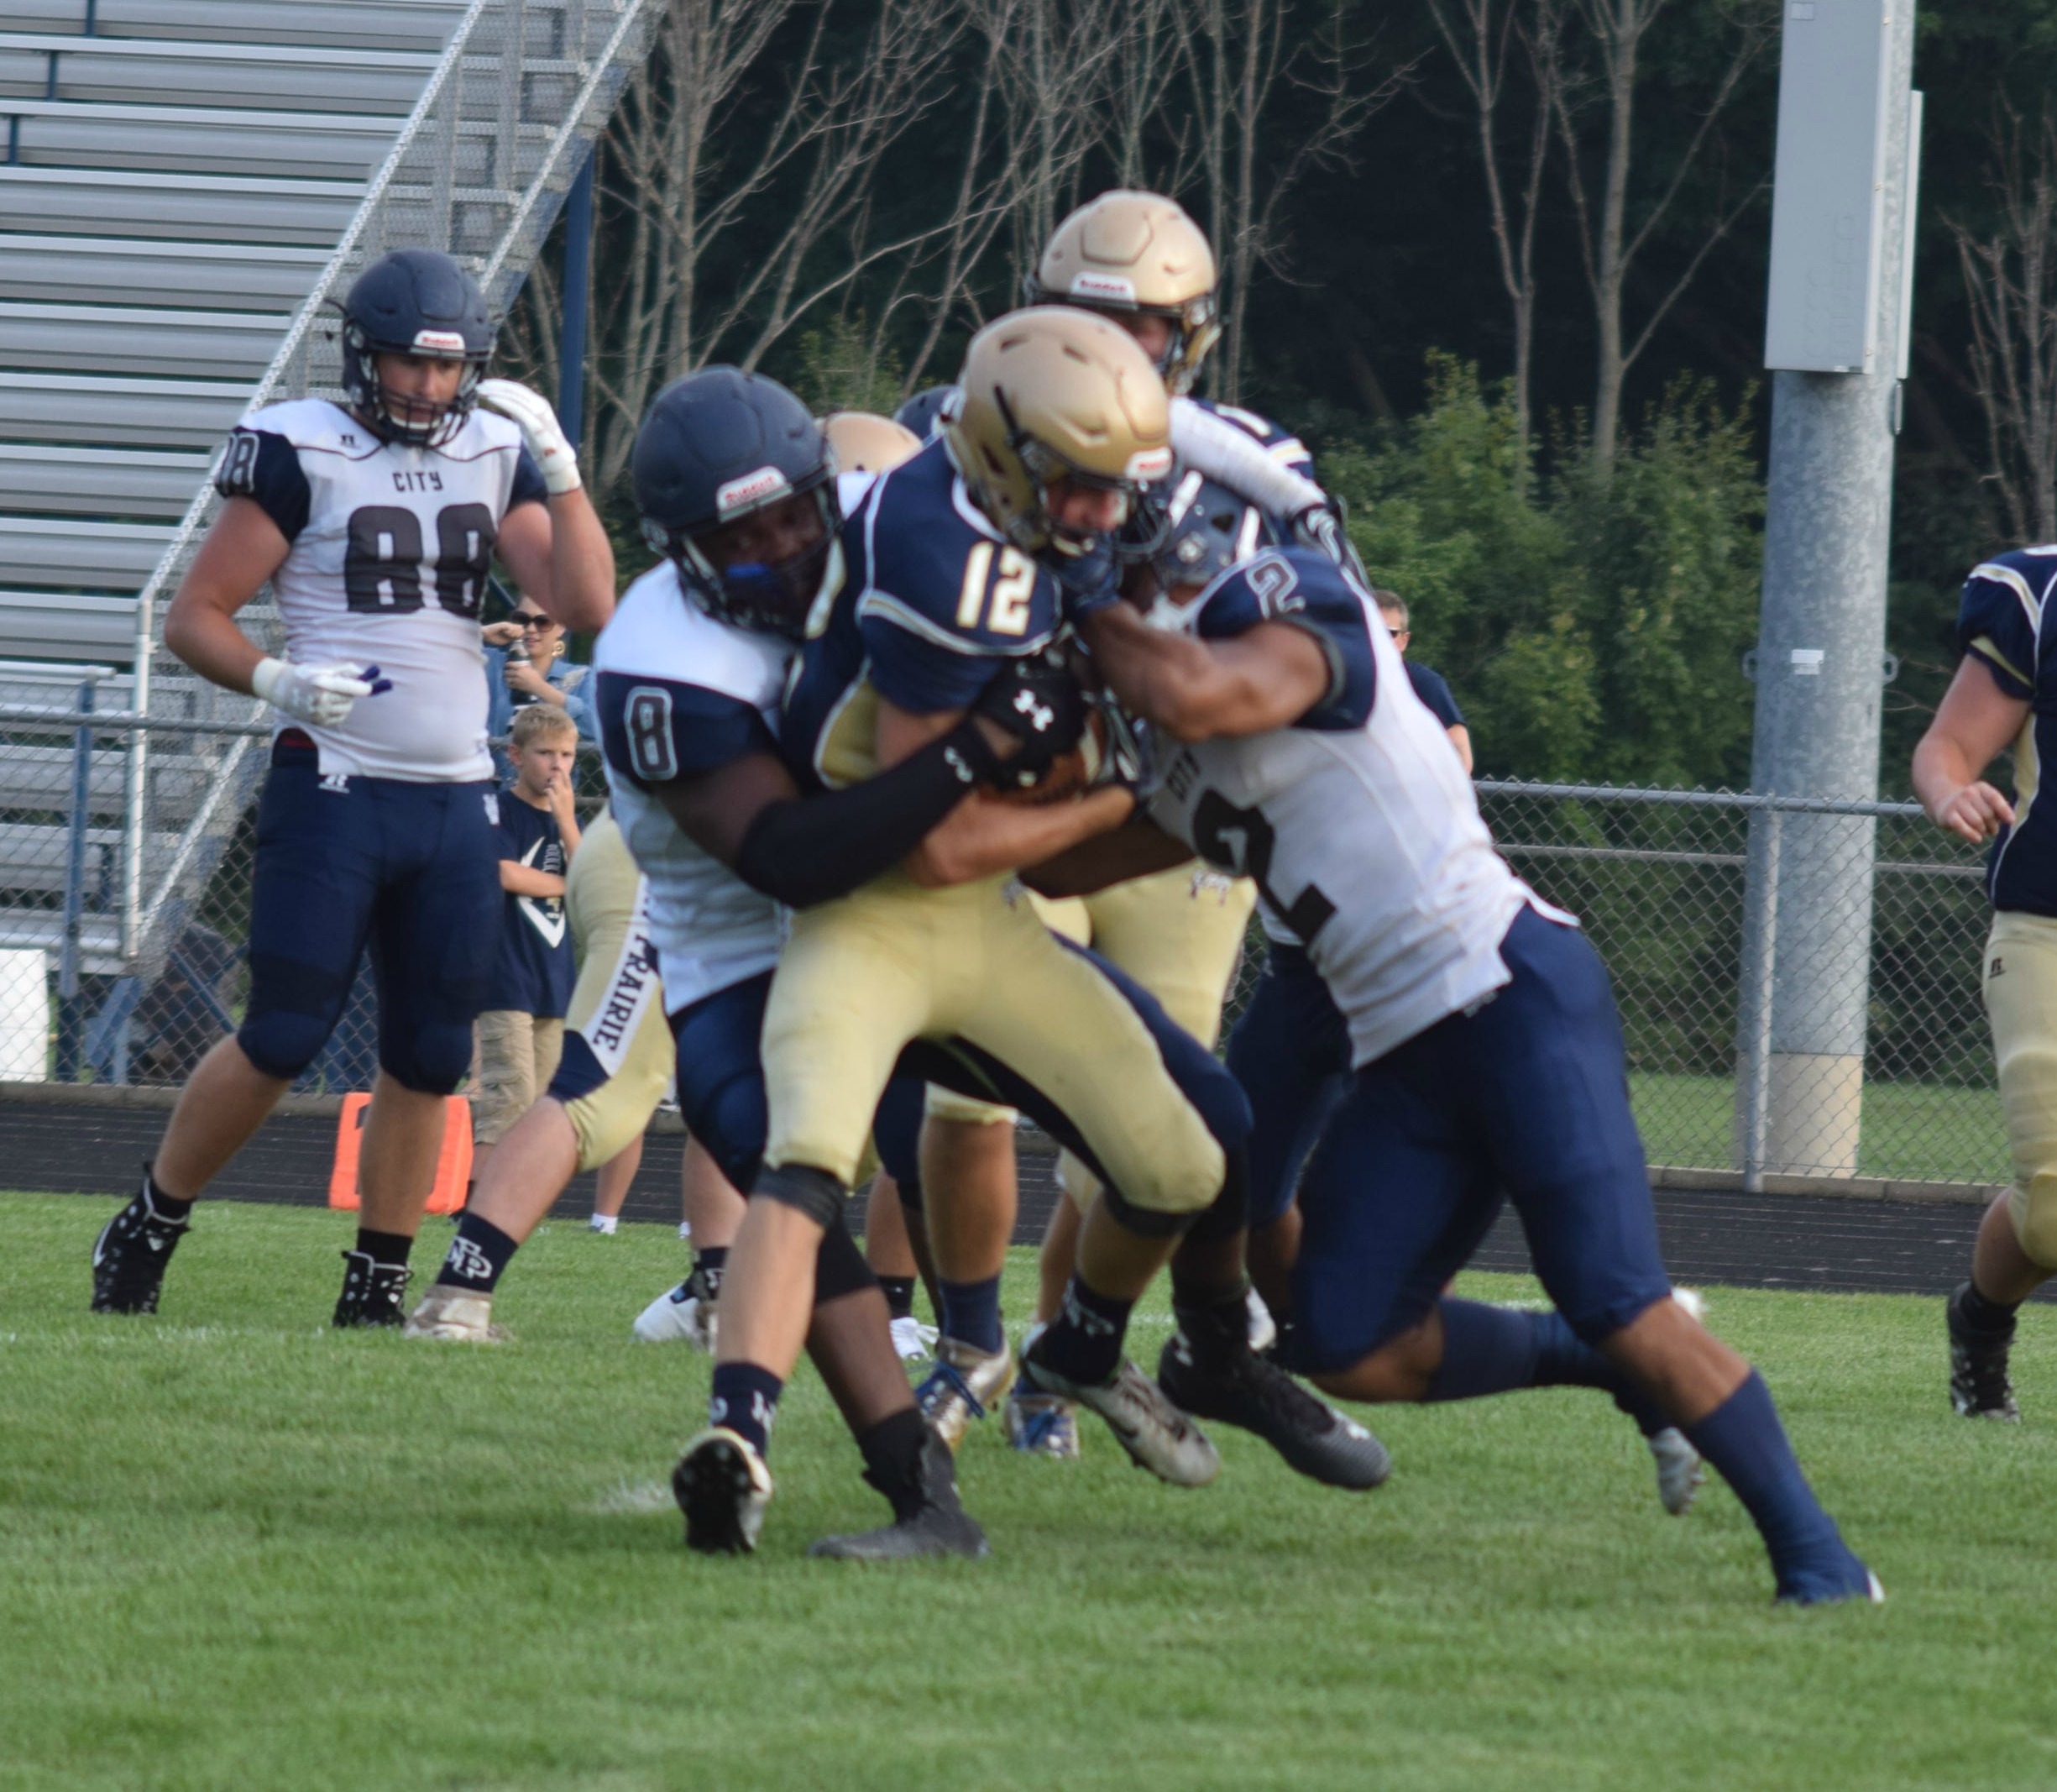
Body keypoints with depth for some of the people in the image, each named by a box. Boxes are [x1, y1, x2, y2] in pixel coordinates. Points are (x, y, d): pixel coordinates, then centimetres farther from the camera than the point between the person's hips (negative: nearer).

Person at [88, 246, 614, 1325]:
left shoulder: (495, 456, 8)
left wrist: (558, 466, -9)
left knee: (428, 1056, 5)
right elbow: (194, 617, -5)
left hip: (454, 802, 5)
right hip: (333, 787, -5)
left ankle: (378, 1281, 14)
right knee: (282, 1041, -8)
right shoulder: (303, 456, -6)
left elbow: (585, 607, -1)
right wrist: (275, 679, -22)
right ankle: (147, 1230, 8)